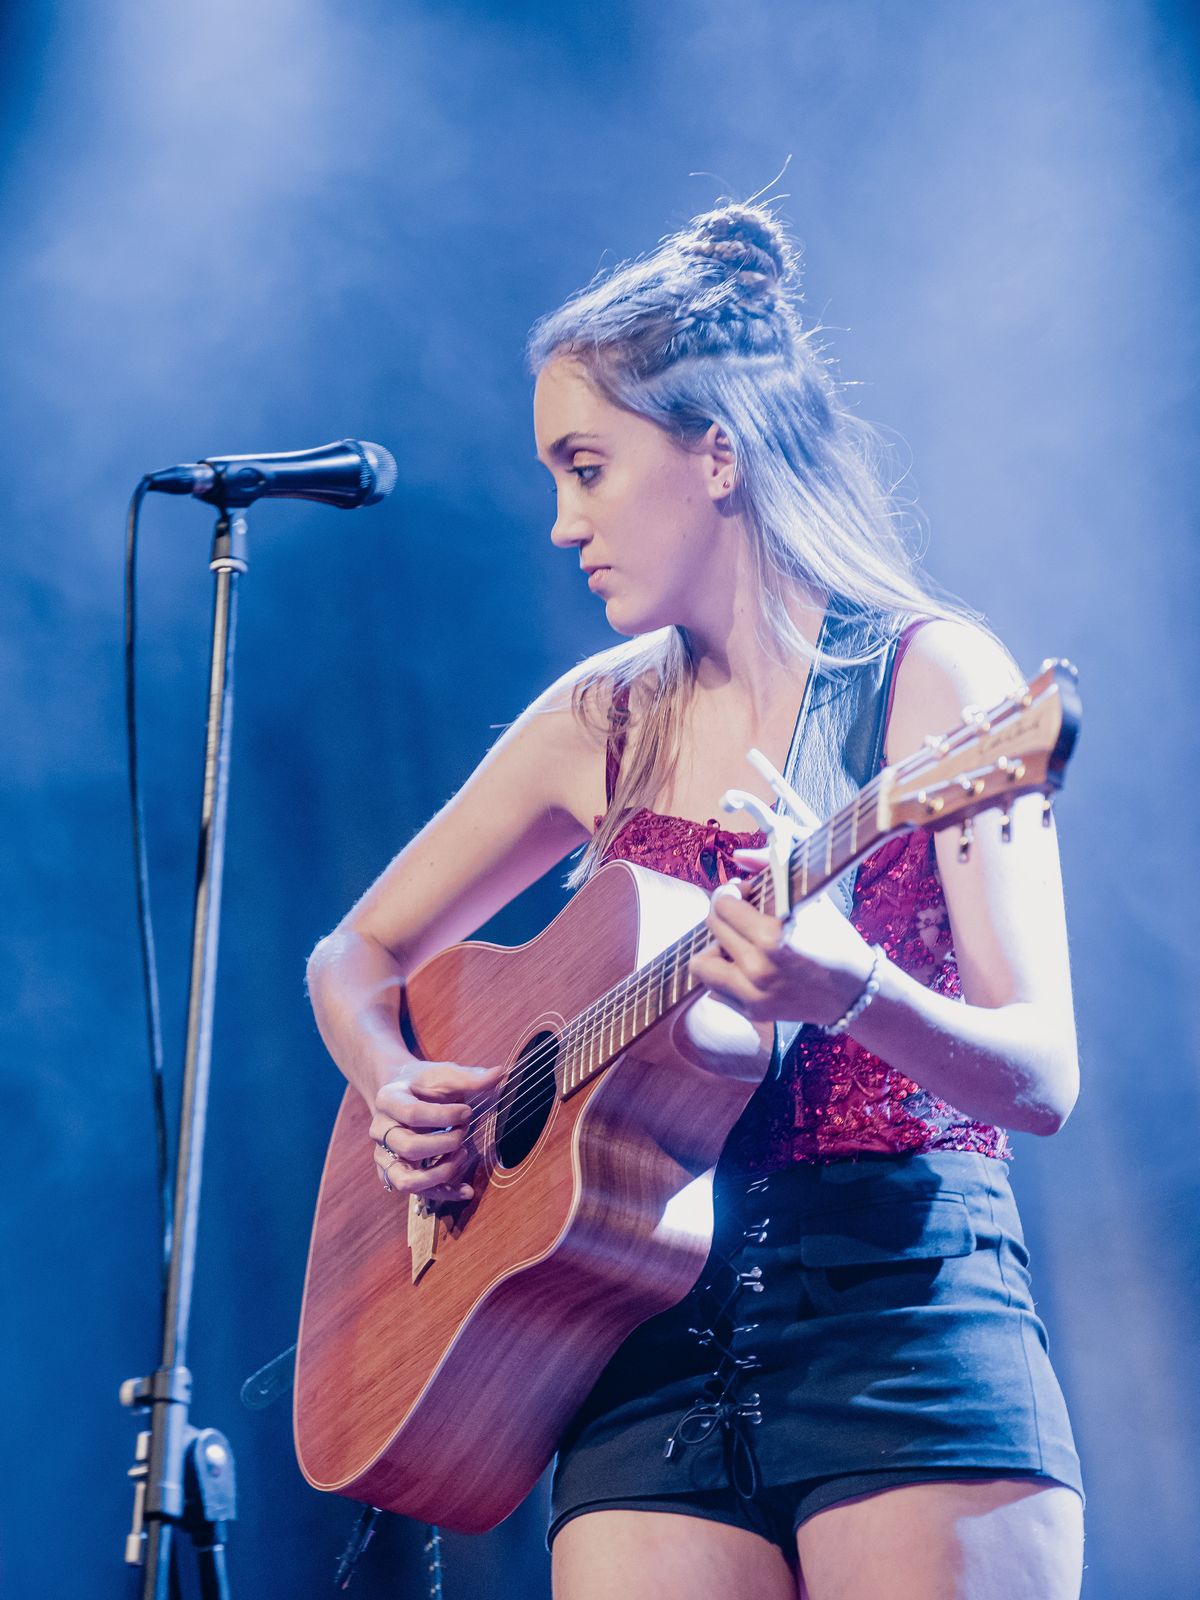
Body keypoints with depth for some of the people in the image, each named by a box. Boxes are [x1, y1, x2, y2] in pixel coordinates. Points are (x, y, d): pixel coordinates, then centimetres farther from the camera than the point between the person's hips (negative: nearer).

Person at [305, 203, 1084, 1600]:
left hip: (904, 1302, -3)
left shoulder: (929, 676, -2)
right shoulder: (602, 720, 11)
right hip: (663, 1334, 4)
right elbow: (358, 954, 22)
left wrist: (851, 990, -28)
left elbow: (1042, 1079, -9)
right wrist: (398, 1092, 1)